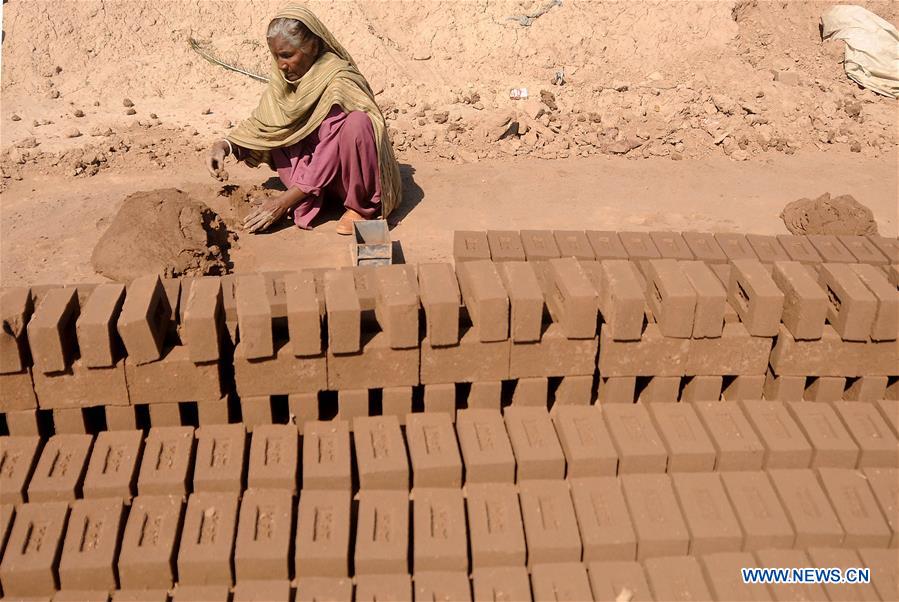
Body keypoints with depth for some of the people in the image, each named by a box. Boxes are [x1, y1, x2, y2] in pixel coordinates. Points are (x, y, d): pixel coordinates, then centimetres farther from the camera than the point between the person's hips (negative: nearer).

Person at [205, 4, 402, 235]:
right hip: (318, 170, 6)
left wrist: (284, 201, -28)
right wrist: (224, 146, -19)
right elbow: (259, 123, 2)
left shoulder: (339, 82, -25)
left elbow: (330, 154, -28)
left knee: (356, 122, -34)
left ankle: (359, 206, -16)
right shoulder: (285, 77, -5)